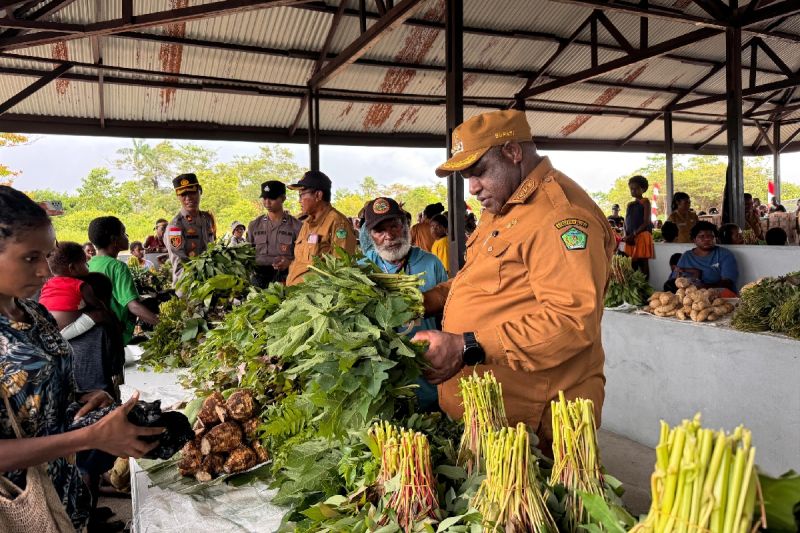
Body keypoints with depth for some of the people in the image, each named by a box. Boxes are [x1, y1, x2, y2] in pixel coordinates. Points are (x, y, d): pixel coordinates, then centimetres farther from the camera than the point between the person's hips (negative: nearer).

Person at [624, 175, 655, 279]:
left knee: (643, 263, -6)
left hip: (642, 236, -6)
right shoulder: (630, 205, 18)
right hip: (630, 238, 6)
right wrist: (626, 235, -2)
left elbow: (646, 222, -9)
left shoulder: (645, 202, 0)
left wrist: (633, 234, -15)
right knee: (632, 264, 4)